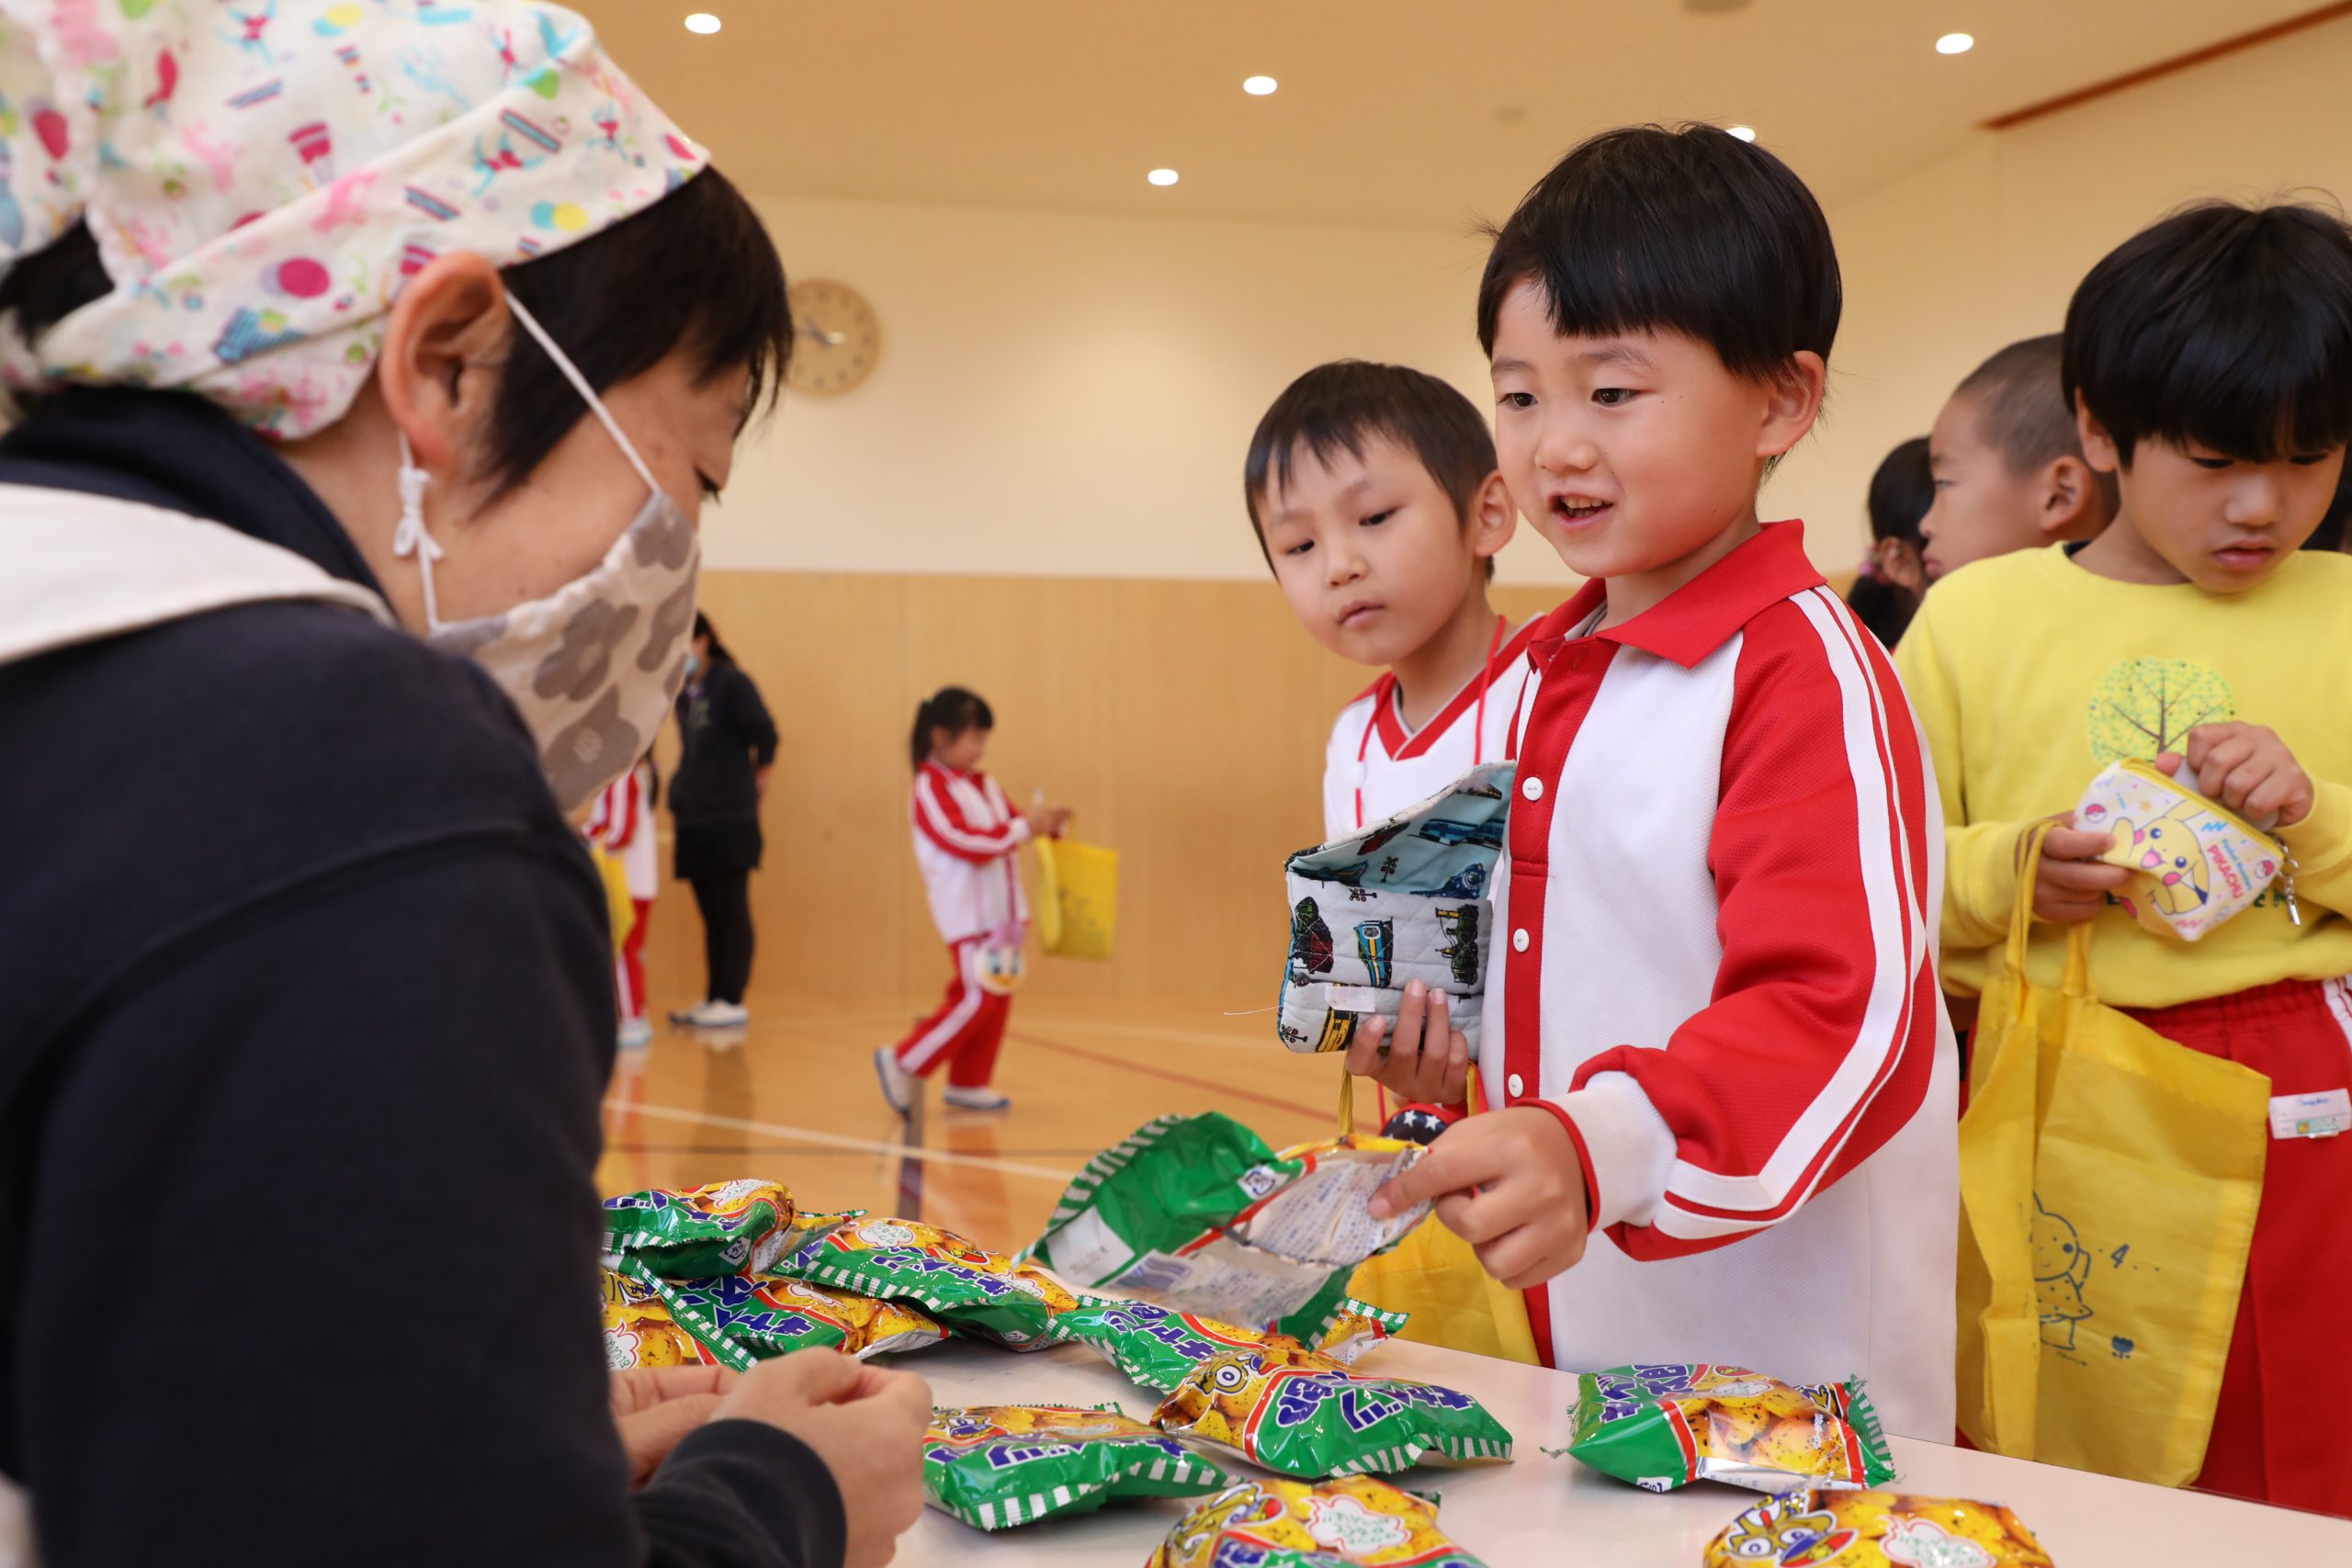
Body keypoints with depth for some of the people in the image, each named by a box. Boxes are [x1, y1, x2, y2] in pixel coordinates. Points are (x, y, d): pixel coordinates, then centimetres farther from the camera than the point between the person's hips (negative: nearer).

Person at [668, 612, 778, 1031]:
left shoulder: (731, 683, -7)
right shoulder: (684, 694, 15)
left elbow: (764, 734, -11)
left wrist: (758, 778, 1)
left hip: (729, 822, -7)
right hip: (694, 821, 7)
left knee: (729, 914, -2)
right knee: (711, 914, 11)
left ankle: (731, 1000, 2)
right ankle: (713, 999, 16)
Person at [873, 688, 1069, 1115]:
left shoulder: (985, 787, 15)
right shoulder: (931, 789, -12)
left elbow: (1013, 823, 19)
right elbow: (965, 841, -22)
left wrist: (1048, 824, -1)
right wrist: (1025, 828, -22)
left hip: (1002, 911, 8)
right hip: (968, 915, -8)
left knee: (998, 999, 8)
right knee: (977, 999, -11)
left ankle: (969, 1083, 17)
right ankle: (903, 1064, 0)